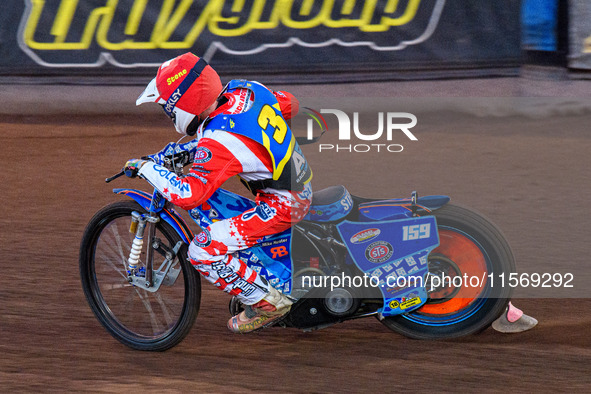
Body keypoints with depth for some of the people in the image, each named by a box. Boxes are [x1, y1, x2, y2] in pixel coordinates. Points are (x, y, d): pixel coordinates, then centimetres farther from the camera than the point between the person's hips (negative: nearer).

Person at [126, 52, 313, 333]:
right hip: (300, 184, 10)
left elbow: (187, 195, -33)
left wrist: (145, 168, -21)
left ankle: (267, 303, -3)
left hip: (281, 204, -10)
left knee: (203, 251, -14)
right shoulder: (246, 89, -4)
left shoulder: (218, 142, -28)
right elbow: (289, 105, 14)